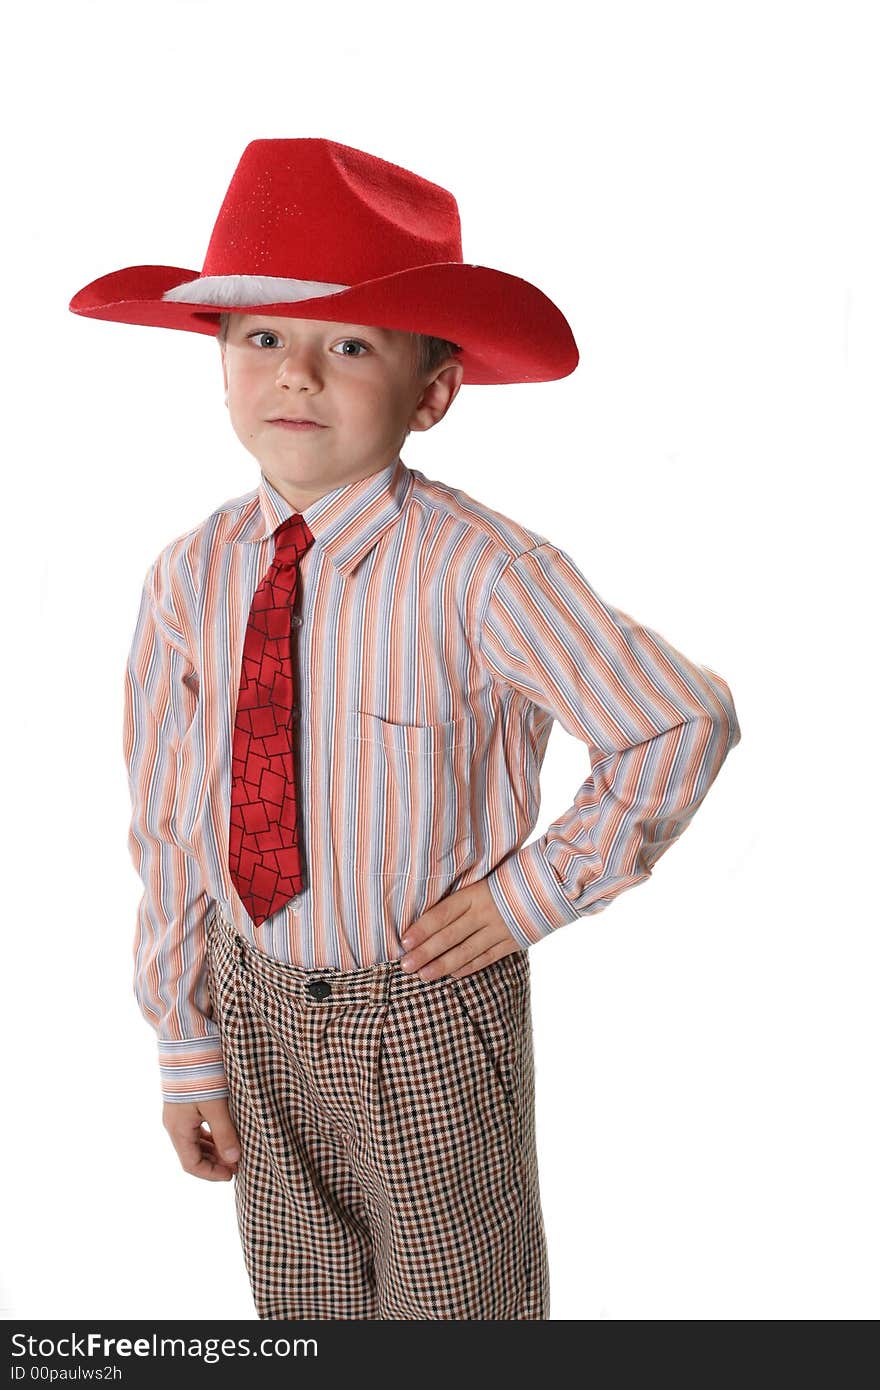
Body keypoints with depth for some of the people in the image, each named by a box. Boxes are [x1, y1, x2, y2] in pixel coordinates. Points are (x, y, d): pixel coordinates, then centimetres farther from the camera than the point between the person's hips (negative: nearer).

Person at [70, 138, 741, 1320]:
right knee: (301, 1307, 24)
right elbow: (168, 827, -1)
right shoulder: (190, 578, -9)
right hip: (256, 1009, 4)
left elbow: (686, 723, -15)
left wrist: (541, 888, -14)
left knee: (456, 1303, 18)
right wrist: (189, 1052, 2)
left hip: (430, 1017, -4)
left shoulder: (479, 577, -23)